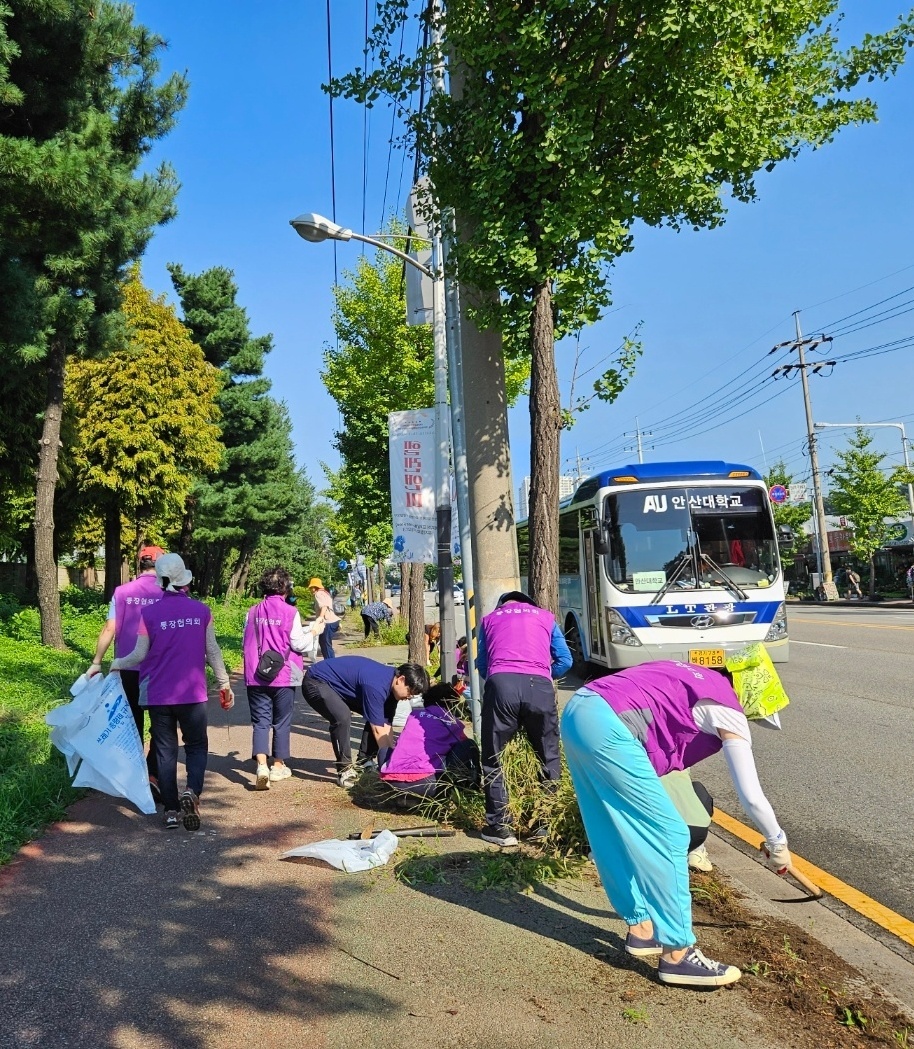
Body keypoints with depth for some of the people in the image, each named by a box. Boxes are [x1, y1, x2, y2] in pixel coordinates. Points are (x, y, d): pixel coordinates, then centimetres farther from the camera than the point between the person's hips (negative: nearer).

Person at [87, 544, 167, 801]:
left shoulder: (122, 592, 1)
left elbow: (109, 629, -3)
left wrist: (97, 662, 3)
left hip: (128, 669, 3)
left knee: (131, 723, 16)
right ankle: (153, 775, -7)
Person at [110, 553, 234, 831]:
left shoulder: (149, 613, -6)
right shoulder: (201, 610, -4)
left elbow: (140, 655, -2)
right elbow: (212, 651, 0)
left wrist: (118, 664, 19)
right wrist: (224, 684, 12)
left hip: (158, 694, 0)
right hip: (193, 693, 0)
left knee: (165, 751, 11)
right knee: (197, 746, 12)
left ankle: (171, 810, 13)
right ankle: (192, 791, -12)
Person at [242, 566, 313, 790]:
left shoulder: (253, 612, 2)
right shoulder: (290, 612, -9)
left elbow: (245, 644, 9)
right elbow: (298, 644, -8)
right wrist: (312, 633, 11)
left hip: (256, 677, 2)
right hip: (283, 676, -2)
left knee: (260, 721, 4)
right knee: (281, 722, 11)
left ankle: (261, 765, -13)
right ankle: (278, 766, 21)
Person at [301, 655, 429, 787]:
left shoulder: (390, 685, -6)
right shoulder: (376, 686, -34)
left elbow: (386, 727, -2)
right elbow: (379, 732, -28)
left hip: (338, 687, 9)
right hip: (316, 682, -9)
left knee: (376, 718, 2)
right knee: (343, 718, -33)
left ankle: (364, 763, 12)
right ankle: (344, 770, -15)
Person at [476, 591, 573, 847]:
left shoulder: (489, 619, 29)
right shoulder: (545, 616, 29)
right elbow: (565, 661, 25)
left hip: (501, 684, 0)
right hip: (539, 686, 1)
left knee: (493, 759, 13)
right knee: (549, 757, 17)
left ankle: (498, 826, 14)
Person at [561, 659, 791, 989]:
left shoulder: (695, 679, 27)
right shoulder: (728, 712, 5)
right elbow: (751, 795, 5)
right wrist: (777, 843, 22)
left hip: (577, 711, 9)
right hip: (606, 727, -9)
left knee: (614, 835, 18)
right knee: (668, 834, 1)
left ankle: (640, 929, 30)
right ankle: (677, 954, 5)